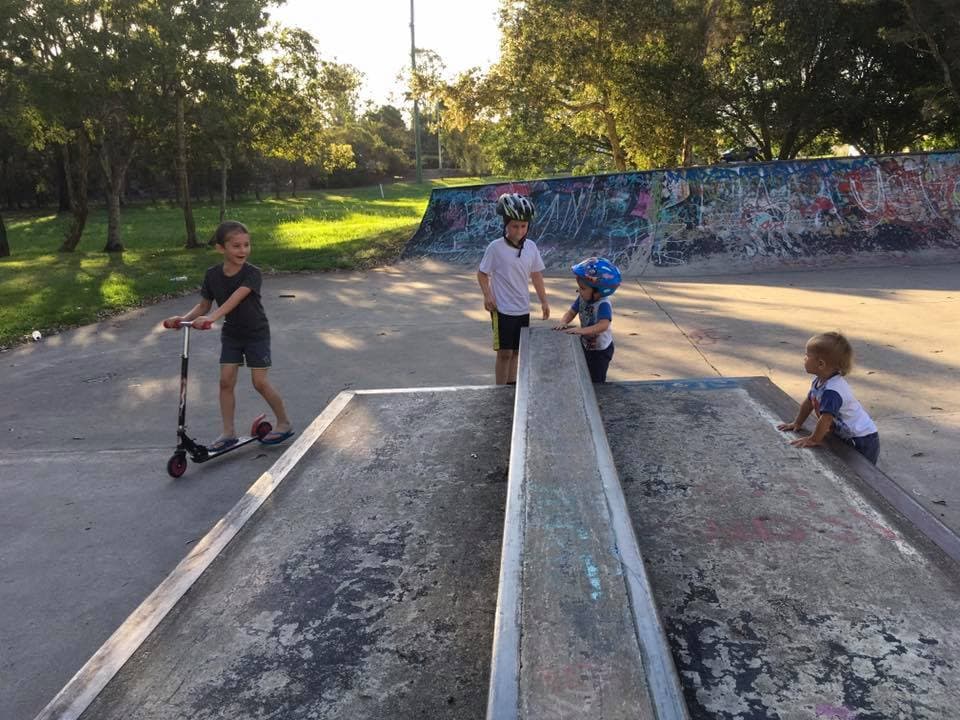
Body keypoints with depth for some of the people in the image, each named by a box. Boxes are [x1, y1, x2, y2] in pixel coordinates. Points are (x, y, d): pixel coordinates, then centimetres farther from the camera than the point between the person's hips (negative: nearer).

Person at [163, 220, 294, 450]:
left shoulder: (252, 273, -22)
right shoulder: (212, 275, -7)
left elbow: (235, 299, -37)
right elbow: (204, 304, 2)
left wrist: (211, 318, -50)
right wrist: (184, 318, -17)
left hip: (256, 333, -4)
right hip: (231, 334, 4)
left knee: (260, 382, -4)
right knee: (226, 381, -2)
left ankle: (284, 423, 15)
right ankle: (229, 432, 9)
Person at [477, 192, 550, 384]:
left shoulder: (531, 247, 1)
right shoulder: (496, 247, -12)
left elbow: (536, 275, 10)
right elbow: (482, 273, -4)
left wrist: (544, 301, 10)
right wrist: (487, 295, -19)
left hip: (523, 309, 5)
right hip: (502, 309, -4)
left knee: (516, 351, 14)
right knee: (505, 352, -1)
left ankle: (512, 386, 28)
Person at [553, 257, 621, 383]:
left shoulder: (603, 304, -33)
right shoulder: (582, 298, -11)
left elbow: (603, 325, -46)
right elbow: (571, 312, -5)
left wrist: (581, 330, -55)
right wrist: (563, 323, -27)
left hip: (600, 350, -7)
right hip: (585, 345, 7)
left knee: (596, 382, 4)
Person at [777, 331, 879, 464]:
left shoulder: (832, 391, -31)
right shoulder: (819, 381, 0)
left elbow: (826, 419, -32)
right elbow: (808, 402, 12)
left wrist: (813, 440, -24)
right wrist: (797, 424, 15)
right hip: (846, 437, 9)